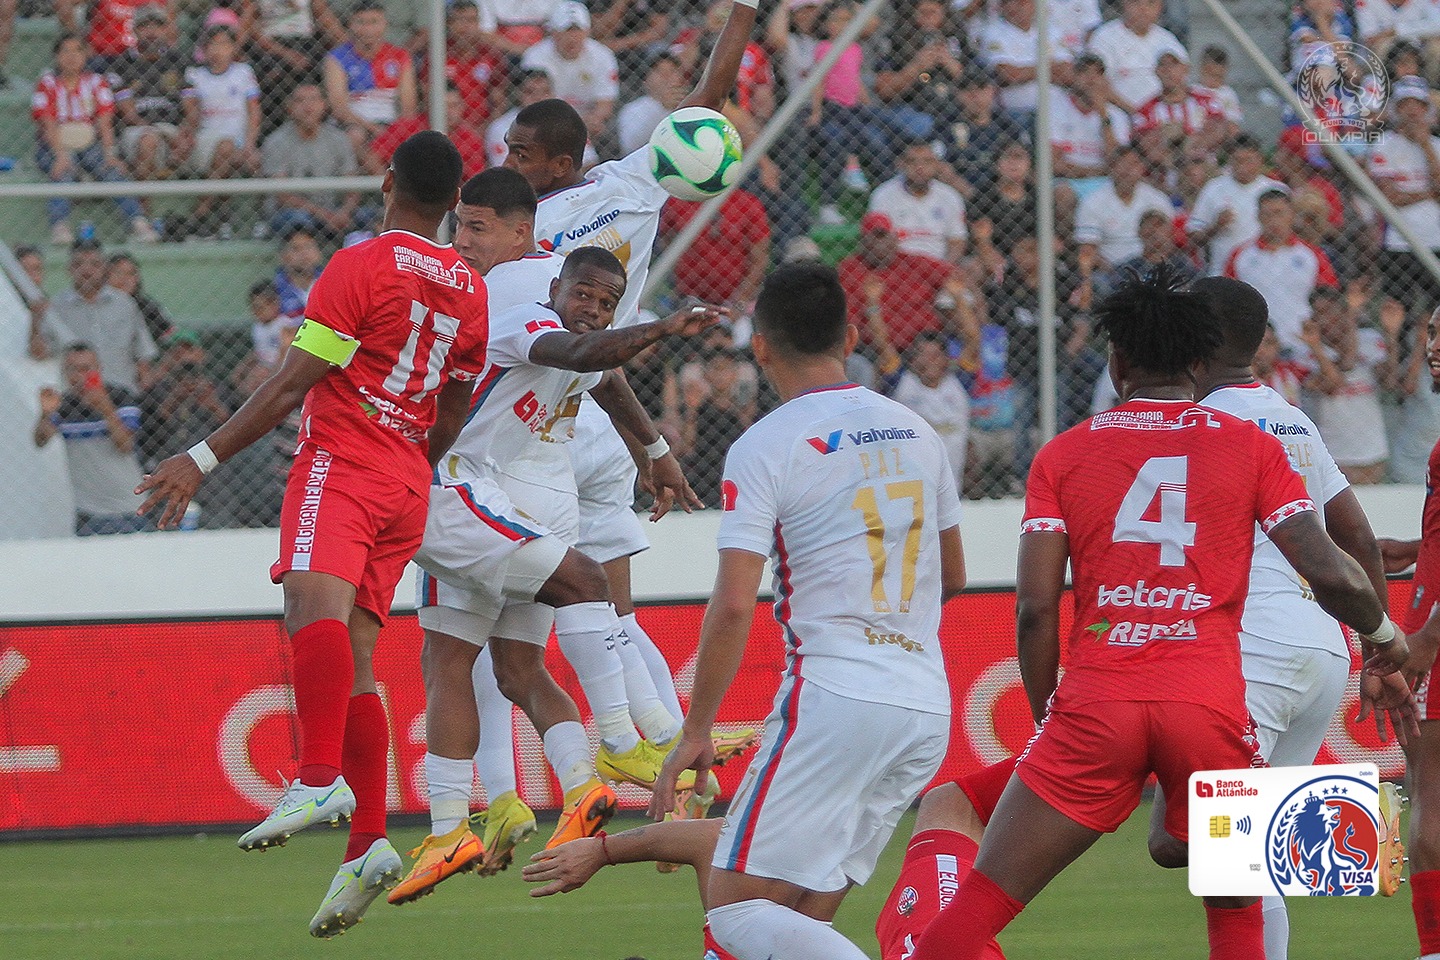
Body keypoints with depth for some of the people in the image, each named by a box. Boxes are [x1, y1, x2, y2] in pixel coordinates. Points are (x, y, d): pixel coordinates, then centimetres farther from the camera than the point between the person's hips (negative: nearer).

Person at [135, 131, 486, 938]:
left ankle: (322, 778, -50)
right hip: (406, 488, 8)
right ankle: (368, 844, -1)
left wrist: (203, 459, -7)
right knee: (352, 655, 8)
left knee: (316, 598, -28)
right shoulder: (471, 291, 15)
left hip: (340, 464, -8)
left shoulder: (362, 266, -6)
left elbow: (292, 385, -10)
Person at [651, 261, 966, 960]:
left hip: (833, 696, -7)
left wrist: (696, 732, -4)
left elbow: (733, 607, -12)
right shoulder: (916, 432, 14)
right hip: (929, 706, 7)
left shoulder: (765, 447, -6)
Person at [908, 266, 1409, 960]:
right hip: (1211, 706, 0)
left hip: (1094, 704, 0)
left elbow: (1035, 607, 2)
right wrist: (1382, 633, 22)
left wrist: (1047, 717, 13)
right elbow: (1328, 572, 2)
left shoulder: (1063, 454, 9)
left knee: (981, 903, 2)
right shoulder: (1252, 446, 9)